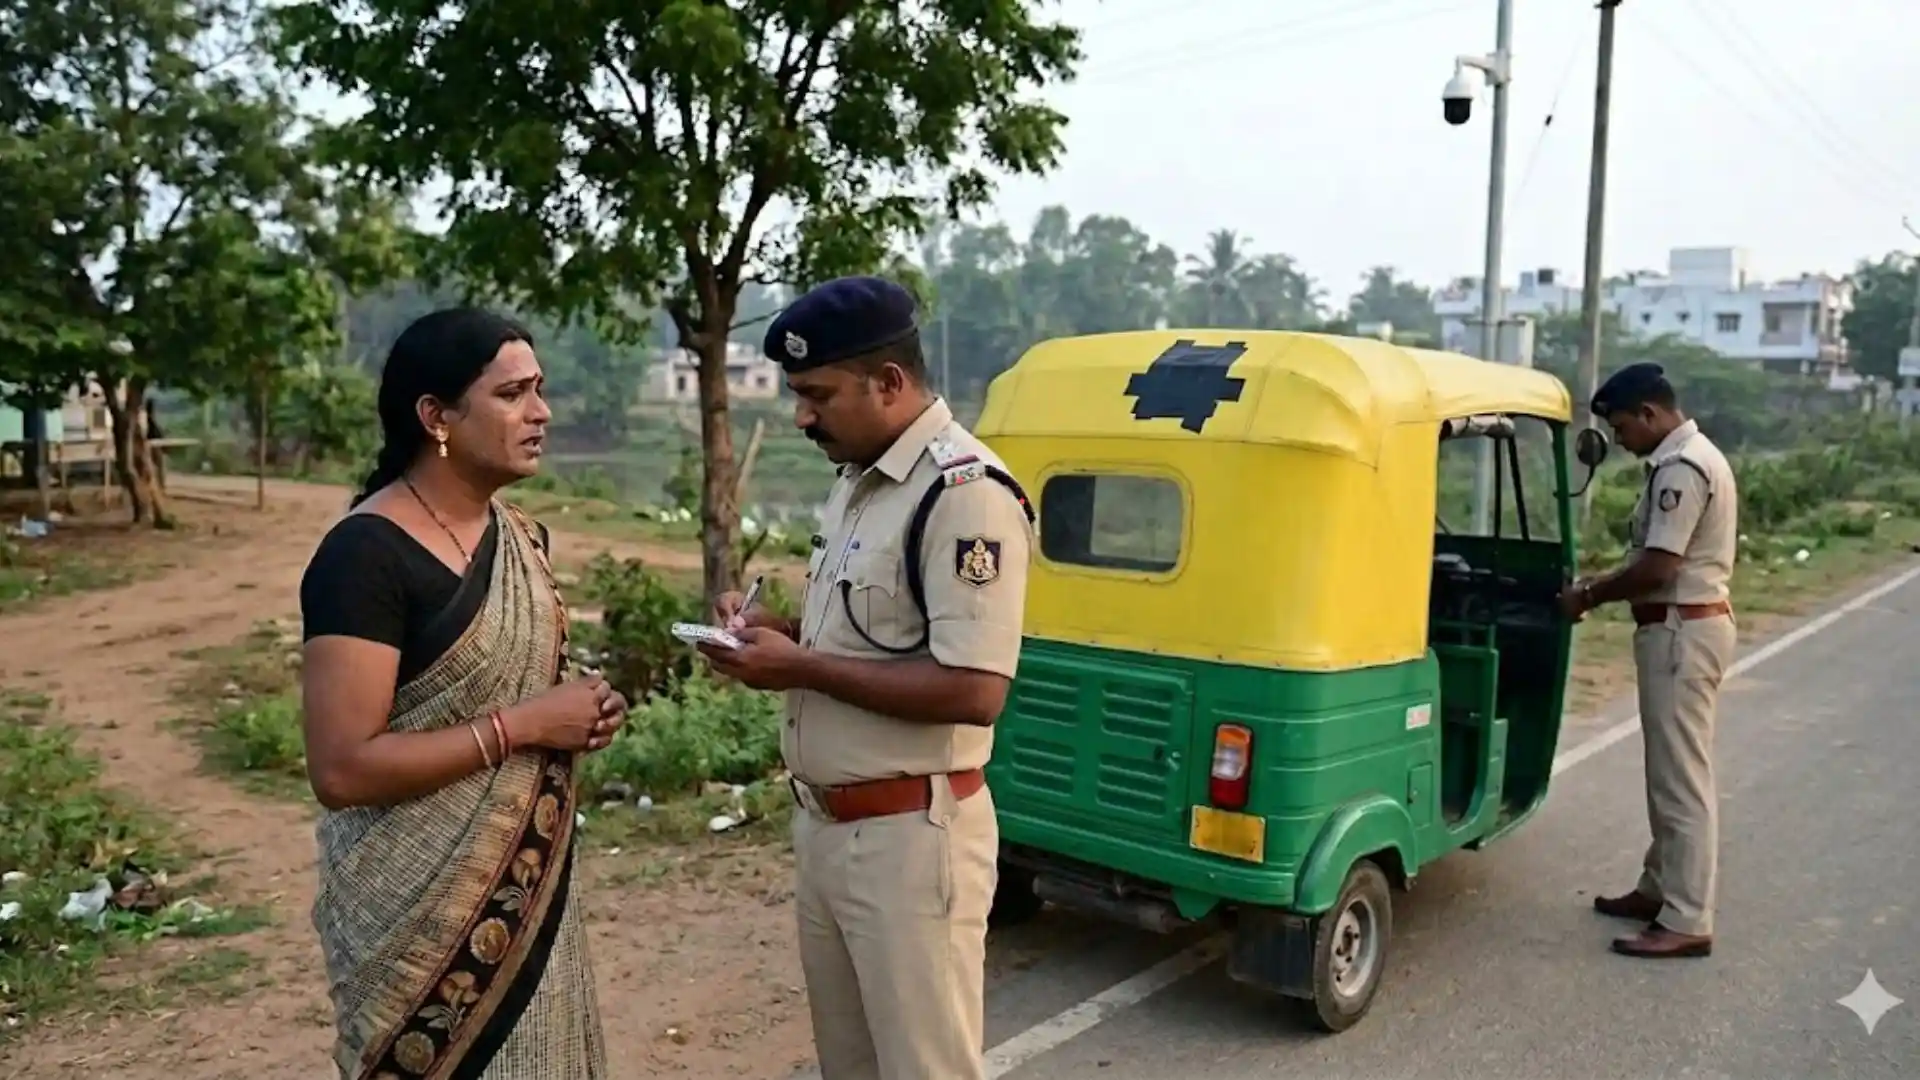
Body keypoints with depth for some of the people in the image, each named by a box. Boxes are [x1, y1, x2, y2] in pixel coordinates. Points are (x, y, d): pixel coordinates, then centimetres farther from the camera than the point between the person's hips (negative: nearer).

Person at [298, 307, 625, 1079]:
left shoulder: (521, 537, 6)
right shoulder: (366, 554, -19)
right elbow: (341, 769, -23)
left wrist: (578, 713, -1)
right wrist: (521, 726, -22)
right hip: (420, 909, -8)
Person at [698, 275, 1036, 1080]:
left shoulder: (966, 493, -19)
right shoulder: (857, 480, 10)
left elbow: (972, 689, -26)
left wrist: (799, 667, -20)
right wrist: (778, 629, 3)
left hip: (912, 836, -9)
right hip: (825, 825, 9)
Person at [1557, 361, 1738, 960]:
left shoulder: (1681, 468, -19)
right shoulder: (1690, 458, 14)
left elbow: (1656, 568, -23)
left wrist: (1589, 594, -10)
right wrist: (1603, 587, 9)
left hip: (1681, 631, -11)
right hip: (1688, 625, 11)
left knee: (1681, 778, -6)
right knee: (1671, 772, 17)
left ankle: (1687, 921, 0)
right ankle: (1661, 889, 27)